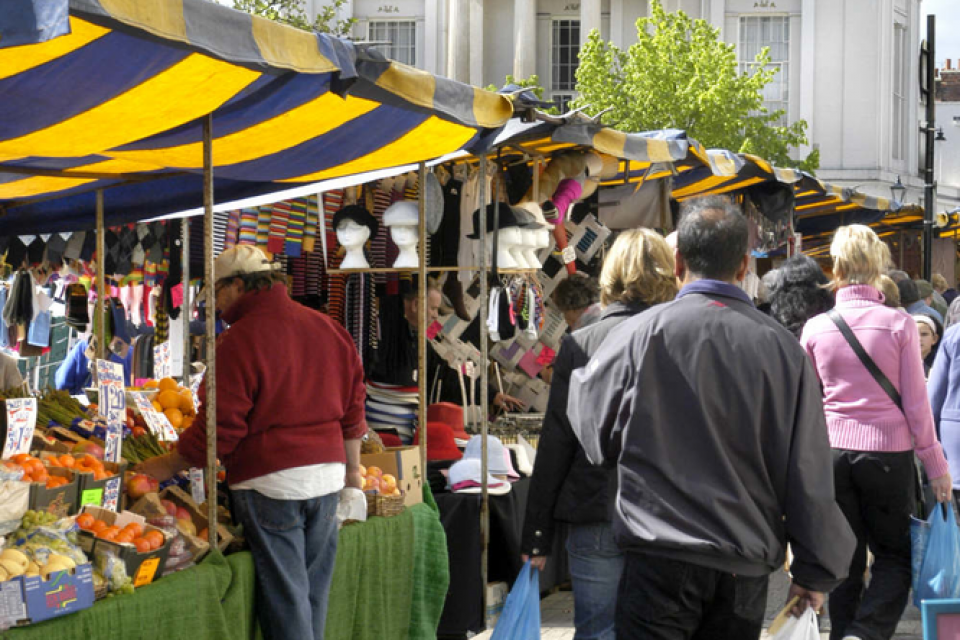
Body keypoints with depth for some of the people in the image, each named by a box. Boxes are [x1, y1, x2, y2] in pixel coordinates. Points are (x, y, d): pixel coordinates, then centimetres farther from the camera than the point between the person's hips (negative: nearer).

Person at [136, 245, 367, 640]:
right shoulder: (328, 329, 9)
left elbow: (220, 428, -13)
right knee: (314, 590, 14)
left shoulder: (239, 341, -12)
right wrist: (352, 467, 25)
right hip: (328, 475, 7)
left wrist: (167, 466, -1)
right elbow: (353, 409, 15)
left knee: (284, 597, 0)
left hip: (271, 482, -7)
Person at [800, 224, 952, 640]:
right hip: (887, 452, -2)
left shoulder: (816, 328, 0)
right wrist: (936, 466, 3)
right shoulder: (898, 324, -7)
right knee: (895, 556, 9)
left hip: (831, 452, 3)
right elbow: (916, 403, -5)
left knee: (845, 561, 13)